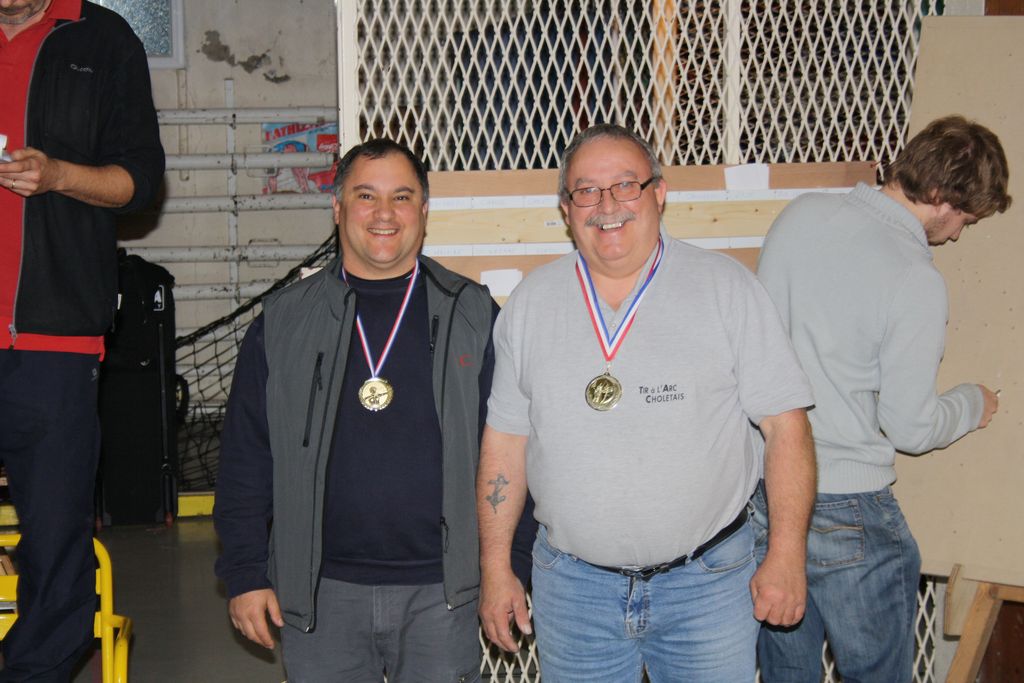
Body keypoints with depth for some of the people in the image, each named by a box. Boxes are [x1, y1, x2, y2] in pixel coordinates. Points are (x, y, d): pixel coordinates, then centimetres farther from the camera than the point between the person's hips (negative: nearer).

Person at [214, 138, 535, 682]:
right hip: (319, 594, 1)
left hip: (442, 593, 0)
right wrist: (245, 574, 2)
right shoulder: (282, 323, 5)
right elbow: (245, 458, 6)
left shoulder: (472, 316, 3)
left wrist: (510, 565, 1)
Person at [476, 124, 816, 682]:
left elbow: (785, 424, -5)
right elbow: (505, 439, 7)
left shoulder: (726, 287, -4)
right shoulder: (531, 302, 4)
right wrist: (495, 567, 5)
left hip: (707, 579, -2)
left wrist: (786, 555, -9)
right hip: (572, 583, 2)